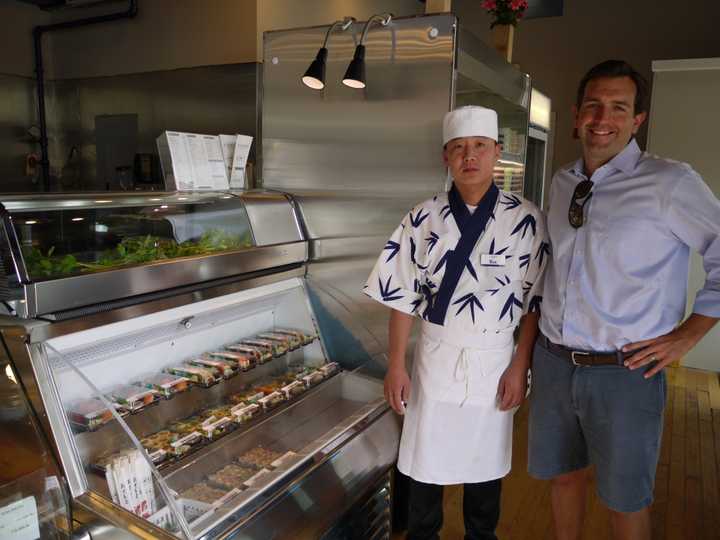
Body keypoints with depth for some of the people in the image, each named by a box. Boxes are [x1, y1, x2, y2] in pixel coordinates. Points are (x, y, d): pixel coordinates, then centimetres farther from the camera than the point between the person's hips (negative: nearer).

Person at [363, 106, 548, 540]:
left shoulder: (526, 219, -6)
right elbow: (402, 296, -2)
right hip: (436, 357, 1)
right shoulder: (425, 218, -4)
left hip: (495, 361, 0)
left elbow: (537, 300, -2)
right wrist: (396, 366, -3)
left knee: (486, 463, 18)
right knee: (426, 463, 14)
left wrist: (520, 367, -4)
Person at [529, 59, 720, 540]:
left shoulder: (669, 182, -11)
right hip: (553, 362, 5)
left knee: (626, 499, 13)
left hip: (625, 372, -4)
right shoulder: (562, 182, 6)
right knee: (563, 474, 20)